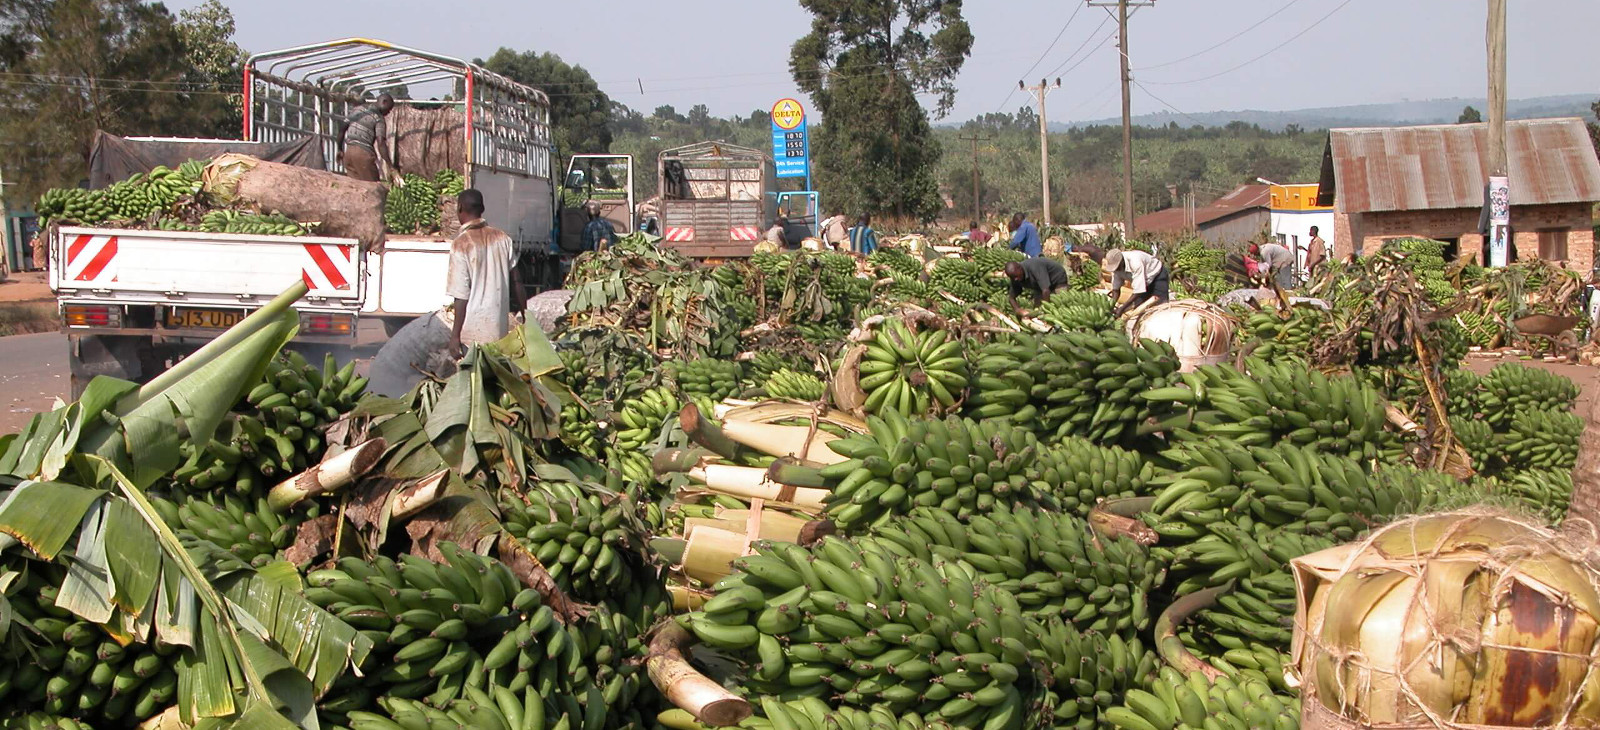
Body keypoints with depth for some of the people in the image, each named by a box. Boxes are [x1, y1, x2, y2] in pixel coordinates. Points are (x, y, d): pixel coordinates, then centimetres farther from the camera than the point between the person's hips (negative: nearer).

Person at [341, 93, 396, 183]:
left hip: (348, 152, 7)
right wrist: (390, 165, -19)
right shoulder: (379, 118, -6)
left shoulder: (358, 110, 14)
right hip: (363, 153, -7)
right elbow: (380, 143, -17)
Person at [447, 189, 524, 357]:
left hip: (474, 331, -5)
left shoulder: (461, 244, -13)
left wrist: (455, 336, -10)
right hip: (501, 328, 5)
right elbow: (516, 280, 8)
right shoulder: (502, 238, 3)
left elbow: (461, 296, -14)